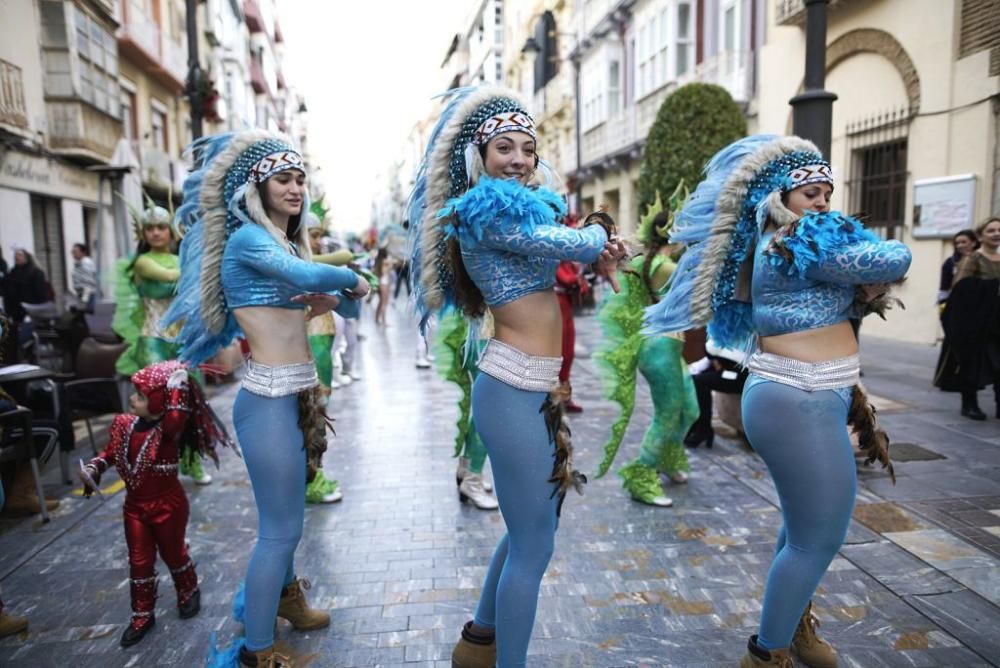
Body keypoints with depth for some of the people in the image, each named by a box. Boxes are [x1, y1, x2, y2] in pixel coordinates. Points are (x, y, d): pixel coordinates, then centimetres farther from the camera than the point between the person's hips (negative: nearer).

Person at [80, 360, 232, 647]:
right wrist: (93, 468, -6)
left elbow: (176, 419, -50)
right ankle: (142, 615, 30)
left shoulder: (167, 430, -24)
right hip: (135, 506, 6)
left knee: (173, 554, 15)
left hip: (168, 505, -5)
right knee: (139, 562, 13)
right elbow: (111, 453, 12)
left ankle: (189, 593, 42)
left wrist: (177, 386, -45)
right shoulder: (124, 424, -5)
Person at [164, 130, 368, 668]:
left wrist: (332, 300, -10)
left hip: (298, 393, 9)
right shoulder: (247, 238, -12)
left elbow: (348, 302, 13)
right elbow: (309, 276, -32)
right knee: (281, 526, 0)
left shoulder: (286, 242, 14)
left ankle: (284, 594, 47)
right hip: (270, 400, -9)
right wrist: (354, 280, -12)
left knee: (288, 509, 24)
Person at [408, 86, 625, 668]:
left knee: (530, 528, 22)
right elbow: (575, 243, -19)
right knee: (534, 548, 1)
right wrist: (599, 235, -2)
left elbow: (591, 246, 15)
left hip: (534, 390, 10)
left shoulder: (519, 205, 17)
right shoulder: (491, 209, -12)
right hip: (515, 394, -10)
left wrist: (599, 247, -4)